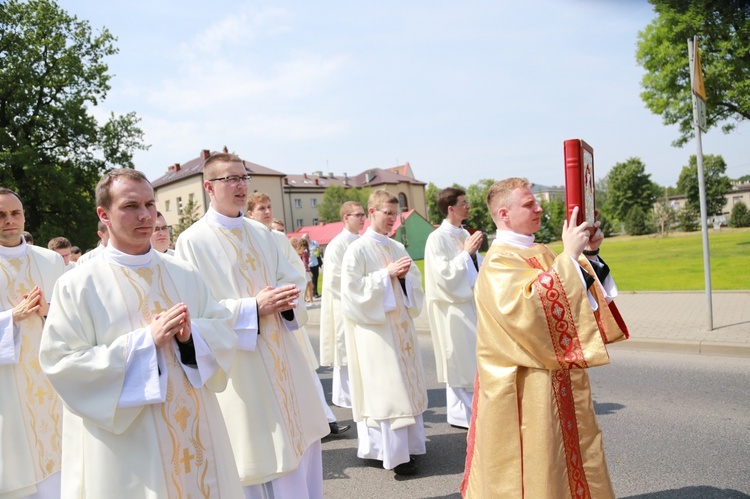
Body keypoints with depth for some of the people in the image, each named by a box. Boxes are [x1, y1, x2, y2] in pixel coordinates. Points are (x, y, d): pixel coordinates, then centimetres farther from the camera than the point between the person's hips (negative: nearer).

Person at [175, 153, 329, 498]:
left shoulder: (262, 233, 10)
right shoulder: (192, 241, -9)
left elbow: (291, 279, 12)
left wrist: (285, 299, -11)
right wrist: (253, 308, -22)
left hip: (281, 357, 6)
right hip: (238, 363, -6)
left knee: (302, 439, 14)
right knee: (258, 452, 4)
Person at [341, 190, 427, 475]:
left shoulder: (397, 248, 12)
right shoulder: (357, 249, -8)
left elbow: (415, 280, 13)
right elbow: (353, 288, -15)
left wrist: (404, 275, -8)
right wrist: (387, 274, -17)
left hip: (400, 324, 7)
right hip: (375, 327, -7)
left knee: (404, 383, 11)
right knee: (384, 387, -4)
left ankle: (405, 444, 22)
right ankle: (393, 452, 4)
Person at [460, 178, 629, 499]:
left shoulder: (540, 254, 11)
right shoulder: (498, 261, -15)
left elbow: (582, 292, 18)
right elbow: (524, 307, -32)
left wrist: (589, 253, 1)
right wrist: (568, 256, -28)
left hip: (557, 381, 9)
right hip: (525, 389, -9)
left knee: (569, 459, 18)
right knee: (533, 469, 2)